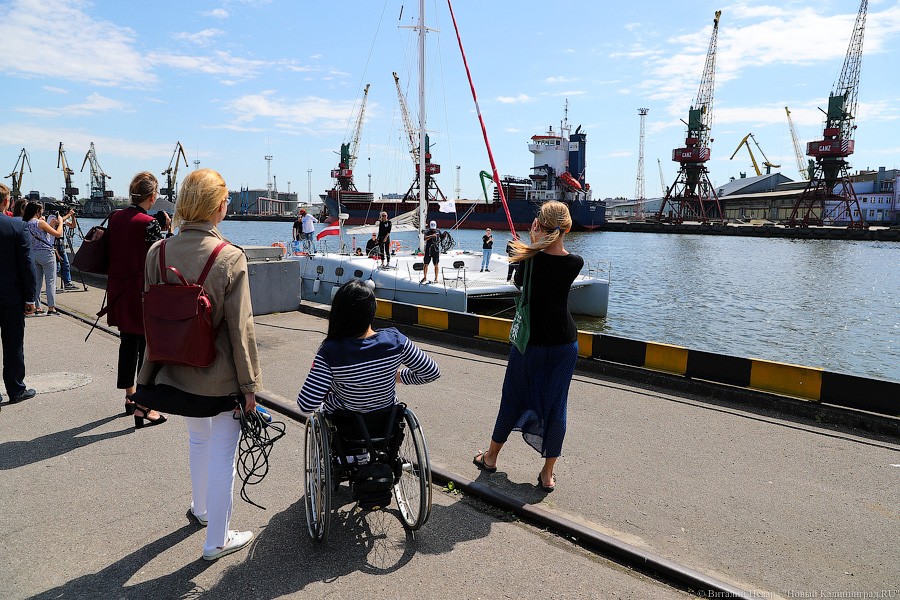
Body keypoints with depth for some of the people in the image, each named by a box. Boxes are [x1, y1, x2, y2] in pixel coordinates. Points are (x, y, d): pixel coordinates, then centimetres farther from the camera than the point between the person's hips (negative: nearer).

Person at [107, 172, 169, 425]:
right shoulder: (149, 223, -16)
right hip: (142, 292, -7)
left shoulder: (115, 218, 5)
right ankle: (142, 408, 4)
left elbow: (111, 251, 12)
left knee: (127, 342, 19)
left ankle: (130, 396, 33)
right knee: (147, 346, 0)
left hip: (118, 290, 8)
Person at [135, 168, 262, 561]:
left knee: (198, 439, 28)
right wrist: (250, 385, -7)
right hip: (221, 378, -5)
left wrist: (154, 372, 19)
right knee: (222, 456, 9)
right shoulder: (230, 257, -19)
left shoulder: (157, 253, -5)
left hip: (178, 373, 6)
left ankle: (200, 509, 49)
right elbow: (240, 329, -17)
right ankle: (216, 541, 23)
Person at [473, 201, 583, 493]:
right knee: (556, 404, 11)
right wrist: (540, 246, 5)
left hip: (529, 342, -1)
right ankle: (548, 474, 19)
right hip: (564, 343, 2)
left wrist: (534, 243, 2)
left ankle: (491, 457, 33)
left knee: (513, 398, 15)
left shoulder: (530, 259, -16)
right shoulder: (575, 263, -9)